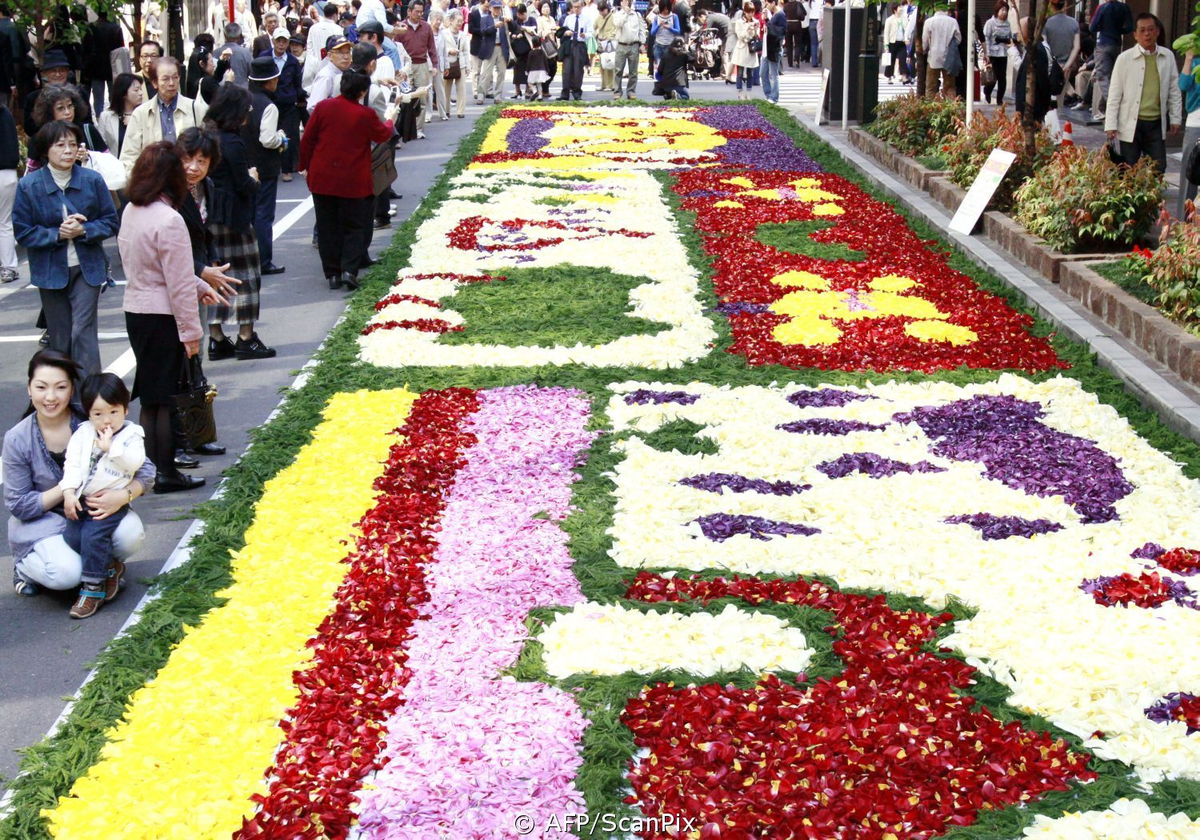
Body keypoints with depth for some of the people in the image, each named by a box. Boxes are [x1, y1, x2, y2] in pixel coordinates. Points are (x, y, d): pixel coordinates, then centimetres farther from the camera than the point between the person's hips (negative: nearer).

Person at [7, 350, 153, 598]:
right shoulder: (17, 440, -12)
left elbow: (146, 472, -11)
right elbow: (19, 505, -8)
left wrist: (123, 495, -33)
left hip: (95, 512, 1)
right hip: (41, 522, -1)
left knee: (131, 535, -30)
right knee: (65, 574, -30)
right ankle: (24, 566, 7)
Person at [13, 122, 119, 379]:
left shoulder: (92, 180, -5)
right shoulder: (29, 185, -5)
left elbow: (110, 222, 0)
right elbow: (22, 232, -4)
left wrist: (83, 230, -18)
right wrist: (57, 234, -17)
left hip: (87, 268, -1)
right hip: (50, 269, 1)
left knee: (83, 332, -10)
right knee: (60, 338, 9)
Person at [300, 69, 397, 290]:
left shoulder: (323, 107, -5)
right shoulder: (366, 114, -11)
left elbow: (307, 140, 1)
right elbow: (382, 136, 8)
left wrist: (305, 165, 14)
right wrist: (390, 120, 28)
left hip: (322, 179, 2)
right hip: (353, 182, -2)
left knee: (328, 227, 11)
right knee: (354, 226, 9)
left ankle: (332, 273, 12)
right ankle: (349, 270, -5)